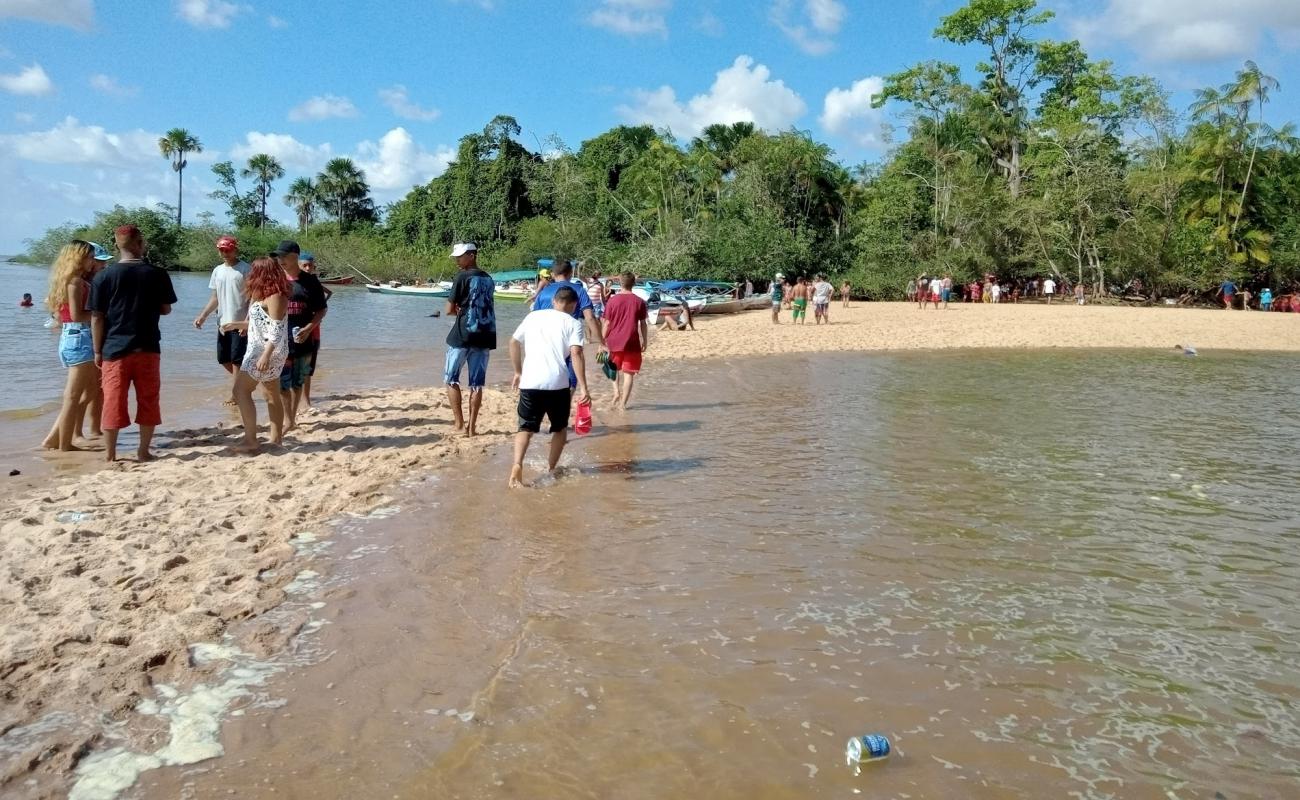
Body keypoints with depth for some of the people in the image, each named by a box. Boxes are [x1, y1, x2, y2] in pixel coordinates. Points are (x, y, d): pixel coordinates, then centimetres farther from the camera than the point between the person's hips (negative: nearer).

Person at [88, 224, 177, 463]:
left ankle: (110, 456, 11)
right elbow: (165, 309, 7)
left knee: (113, 403, 6)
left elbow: (97, 318, -3)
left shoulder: (104, 276, -3)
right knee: (148, 401, 10)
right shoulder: (158, 274, -2)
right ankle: (144, 451, 15)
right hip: (148, 348, 0)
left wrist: (97, 351, 5)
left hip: (115, 349, 0)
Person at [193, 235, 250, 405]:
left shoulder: (245, 269, -8)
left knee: (236, 361, -2)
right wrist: (203, 316, 4)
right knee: (224, 360, 11)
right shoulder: (218, 270, 11)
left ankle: (234, 395, 7)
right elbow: (215, 298, 16)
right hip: (223, 323, 7)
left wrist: (247, 321, -20)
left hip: (240, 323, -7)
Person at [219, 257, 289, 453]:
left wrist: (265, 355, -29)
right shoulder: (267, 295, 14)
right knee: (272, 395, 12)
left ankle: (251, 440, -12)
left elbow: (276, 329, -23)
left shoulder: (274, 296, -16)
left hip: (267, 352, -10)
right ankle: (276, 438, 17)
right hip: (263, 351, 10)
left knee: (241, 390, -10)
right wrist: (239, 324, 28)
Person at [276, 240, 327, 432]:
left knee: (298, 382, 10)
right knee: (282, 383, -3)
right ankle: (288, 420, 8)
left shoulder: (310, 281, -2)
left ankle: (292, 418, 23)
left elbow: (322, 309, 2)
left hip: (302, 340, 0)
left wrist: (308, 329, -11)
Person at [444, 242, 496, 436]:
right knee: (477, 383, 7)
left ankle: (459, 424, 3)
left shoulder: (462, 277, -8)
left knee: (451, 378, 8)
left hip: (463, 335, -5)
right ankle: (472, 426, 7)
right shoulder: (488, 279, 11)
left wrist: (459, 311, 11)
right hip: (484, 336, 5)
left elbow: (449, 310, -9)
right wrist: (464, 310, 8)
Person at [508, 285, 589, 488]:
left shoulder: (533, 316, 14)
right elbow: (576, 354, -11)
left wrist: (518, 372, 29)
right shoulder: (573, 323, 3)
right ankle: (550, 469, 19)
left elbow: (514, 343, 17)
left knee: (526, 428, 8)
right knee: (560, 428, 20)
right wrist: (583, 388, -14)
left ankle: (517, 465, -16)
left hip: (530, 382, 2)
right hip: (558, 384, -2)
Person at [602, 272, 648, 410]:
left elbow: (607, 323, -2)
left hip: (614, 342, 1)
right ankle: (622, 404, 2)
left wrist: (602, 341, 6)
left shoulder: (612, 300, -2)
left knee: (614, 368, 24)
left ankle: (616, 392, 7)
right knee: (628, 373, 4)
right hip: (632, 343, -1)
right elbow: (643, 324, 1)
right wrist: (645, 341, 11)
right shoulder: (639, 302, -1)